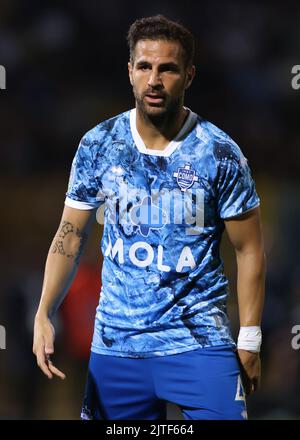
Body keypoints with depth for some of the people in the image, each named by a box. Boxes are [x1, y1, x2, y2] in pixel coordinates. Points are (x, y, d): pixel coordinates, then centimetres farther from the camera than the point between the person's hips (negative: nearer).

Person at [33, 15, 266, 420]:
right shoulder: (97, 145, 0)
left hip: (199, 341, -3)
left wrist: (249, 341, -4)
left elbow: (249, 250, -1)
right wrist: (44, 314, -8)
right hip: (114, 340, 3)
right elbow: (71, 235, 4)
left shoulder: (220, 153, -7)